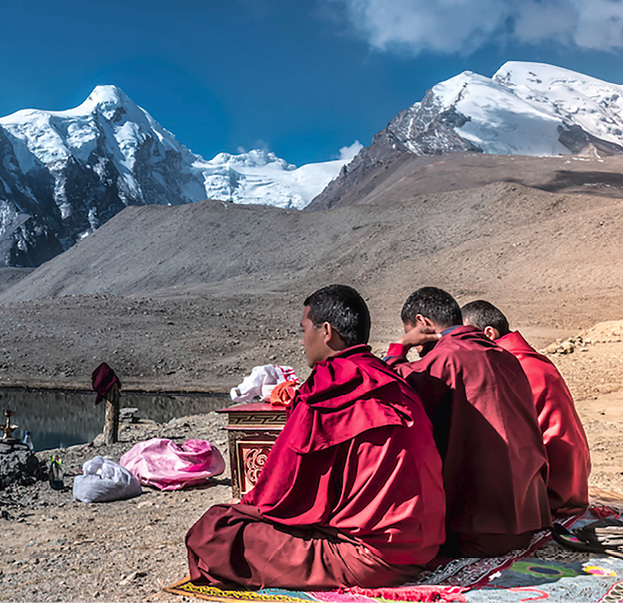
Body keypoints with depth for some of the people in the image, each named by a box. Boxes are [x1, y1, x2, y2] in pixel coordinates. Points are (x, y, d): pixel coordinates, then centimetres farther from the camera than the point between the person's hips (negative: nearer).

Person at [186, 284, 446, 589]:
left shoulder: (327, 387, -17)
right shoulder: (394, 383, 8)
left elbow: (282, 493, -10)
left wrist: (249, 503, 9)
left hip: (371, 556, -8)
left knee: (212, 532, -9)